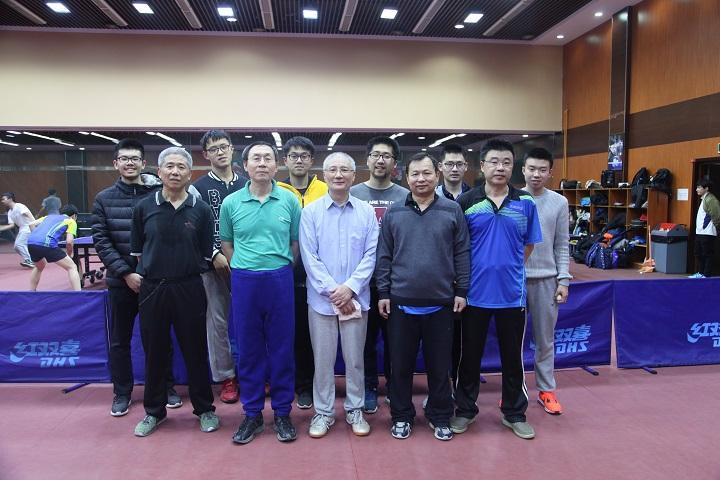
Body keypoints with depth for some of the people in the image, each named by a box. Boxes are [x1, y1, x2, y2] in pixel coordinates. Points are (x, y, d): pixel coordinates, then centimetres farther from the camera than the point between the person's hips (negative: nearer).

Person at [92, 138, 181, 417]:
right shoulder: (104, 199, 3)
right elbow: (101, 241, -2)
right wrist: (126, 273, -12)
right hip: (120, 281, 2)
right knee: (119, 340, 12)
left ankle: (166, 387, 28)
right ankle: (122, 392, 28)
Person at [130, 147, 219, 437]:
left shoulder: (201, 209, -1)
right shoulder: (144, 207, 1)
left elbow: (206, 254, 4)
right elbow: (137, 250, 9)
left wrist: (188, 269, 0)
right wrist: (151, 270, 5)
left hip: (189, 289, -1)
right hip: (152, 288, 1)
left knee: (195, 351, 8)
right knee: (154, 352, 11)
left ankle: (204, 409, 25)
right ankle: (154, 411, 30)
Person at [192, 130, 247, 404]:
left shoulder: (246, 185, 9)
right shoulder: (200, 187, 2)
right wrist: (214, 255, -13)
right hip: (214, 265, -2)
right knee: (218, 321, 5)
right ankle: (226, 377, 18)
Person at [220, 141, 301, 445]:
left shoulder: (289, 200, 0)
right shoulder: (231, 203, 2)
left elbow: (296, 241, 6)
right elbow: (226, 242, 12)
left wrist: (282, 269, 5)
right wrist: (243, 269, 5)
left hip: (280, 280, -1)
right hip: (244, 281, 1)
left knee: (281, 348, 7)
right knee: (248, 349, 9)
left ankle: (282, 413, 22)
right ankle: (252, 413, 24)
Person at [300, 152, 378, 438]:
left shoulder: (366, 212, 1)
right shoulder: (311, 212, -2)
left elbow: (371, 255, -2)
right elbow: (309, 257, -6)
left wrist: (350, 288, -13)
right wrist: (332, 291, -13)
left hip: (356, 298, 1)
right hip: (321, 298, 0)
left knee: (355, 358, 11)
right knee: (323, 358, 9)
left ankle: (355, 410, 28)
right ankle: (323, 412, 25)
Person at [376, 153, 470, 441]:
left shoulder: (452, 211, 2)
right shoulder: (393, 213, 3)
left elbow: (462, 254, 3)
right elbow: (384, 256, 4)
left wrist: (461, 291, 0)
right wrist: (383, 293, 1)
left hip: (441, 303, 0)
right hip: (401, 302, 1)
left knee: (439, 364, 11)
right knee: (401, 363, 10)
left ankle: (440, 416, 29)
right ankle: (401, 415, 27)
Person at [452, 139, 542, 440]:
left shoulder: (525, 202, 0)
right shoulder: (466, 202, -5)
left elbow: (528, 245, 9)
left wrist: (508, 267, 4)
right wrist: (471, 274, -1)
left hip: (512, 293, 1)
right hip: (475, 292, -1)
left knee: (513, 356, 13)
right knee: (470, 355, 12)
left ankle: (514, 413, 31)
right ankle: (465, 410, 30)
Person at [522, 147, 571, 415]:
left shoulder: (559, 202, 2)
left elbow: (562, 245, 5)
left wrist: (563, 280, -1)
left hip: (546, 279, 1)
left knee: (545, 339, 12)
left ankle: (546, 390, 25)